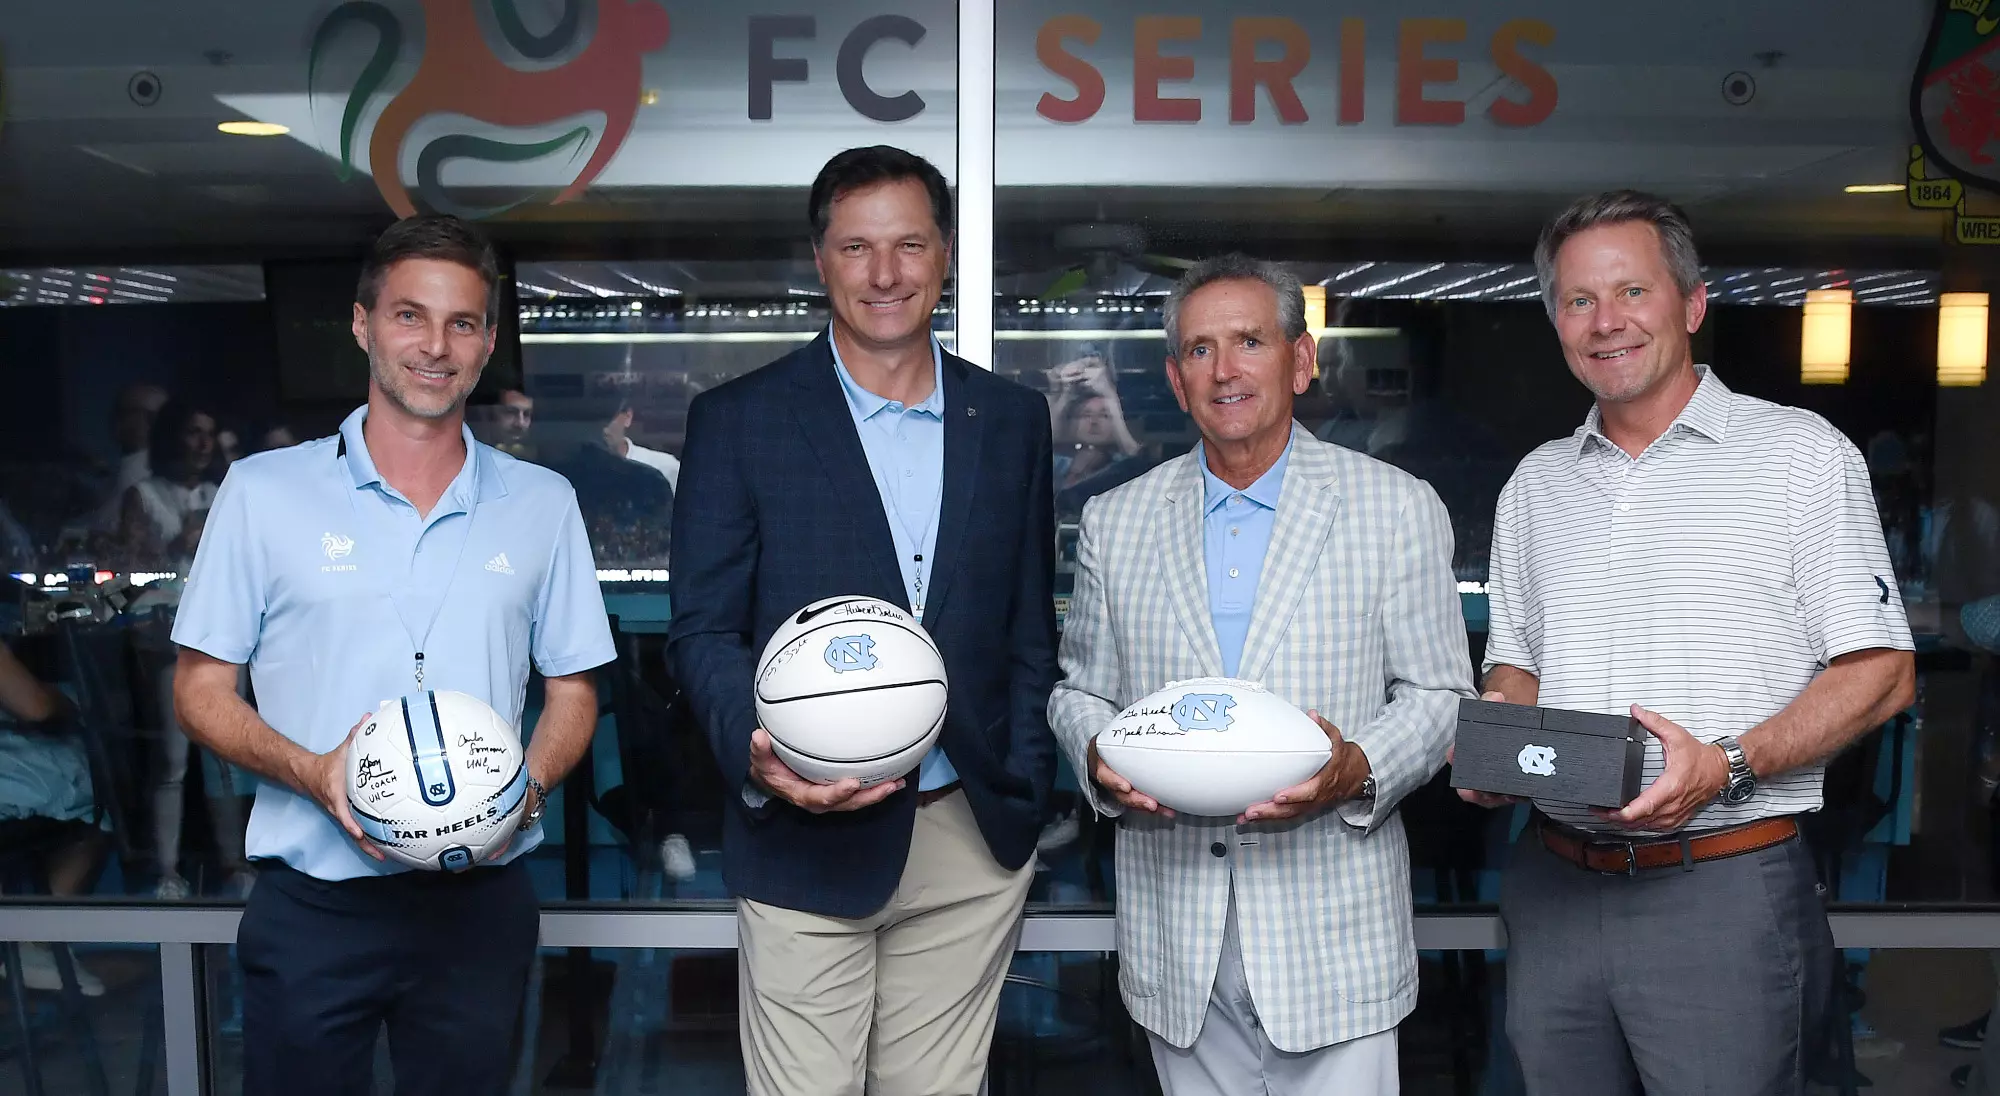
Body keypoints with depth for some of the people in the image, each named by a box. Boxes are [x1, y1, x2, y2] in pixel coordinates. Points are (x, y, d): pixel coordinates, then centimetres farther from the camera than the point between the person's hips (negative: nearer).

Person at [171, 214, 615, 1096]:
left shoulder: (543, 503, 6)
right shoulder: (264, 490, 0)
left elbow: (572, 690, 10)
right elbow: (201, 690, 2)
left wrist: (529, 786, -11)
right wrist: (311, 773, -16)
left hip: (480, 903, 2)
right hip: (310, 909, -1)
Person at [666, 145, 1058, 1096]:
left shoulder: (1012, 421, 8)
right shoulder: (737, 420, -1)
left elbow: (1029, 628, 11)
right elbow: (703, 630, -3)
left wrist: (1024, 792, 4)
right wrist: (757, 751, -21)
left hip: (972, 840, 3)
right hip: (806, 840, -2)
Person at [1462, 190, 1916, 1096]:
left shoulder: (1799, 454, -1)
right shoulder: (1535, 485, 13)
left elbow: (1881, 675, -5)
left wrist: (1729, 766, -19)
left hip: (1724, 889, -4)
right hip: (1554, 885, 4)